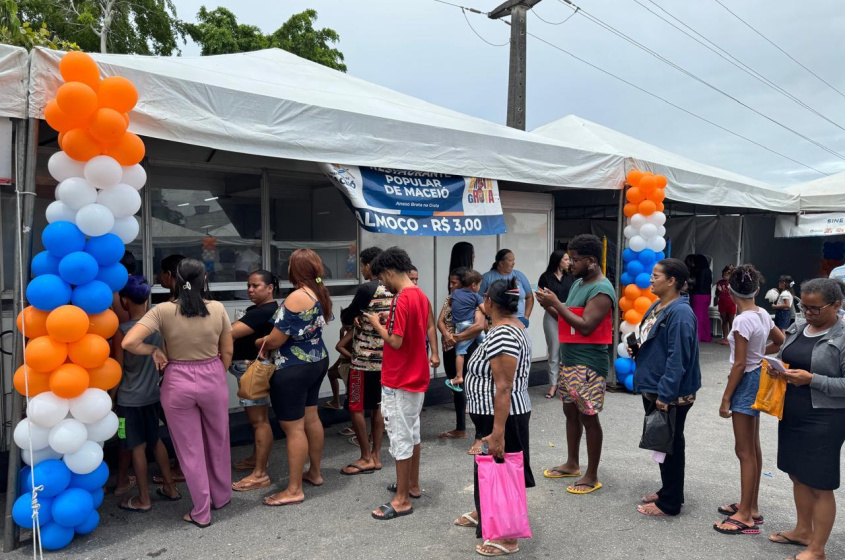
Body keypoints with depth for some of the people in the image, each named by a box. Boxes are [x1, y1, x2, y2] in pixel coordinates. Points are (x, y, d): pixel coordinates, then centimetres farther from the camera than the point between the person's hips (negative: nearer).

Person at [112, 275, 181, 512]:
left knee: (137, 447, 6)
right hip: (152, 394, 6)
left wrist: (112, 396, 1)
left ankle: (143, 499, 18)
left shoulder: (122, 331, -20)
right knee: (155, 441, 20)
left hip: (129, 398, -6)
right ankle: (170, 487, 28)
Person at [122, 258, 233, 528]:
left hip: (178, 383, -1)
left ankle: (201, 512, 21)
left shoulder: (163, 311, -12)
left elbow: (129, 342, -21)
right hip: (213, 379, 2)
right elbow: (227, 352, 0)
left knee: (190, 449, 12)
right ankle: (221, 496, 39)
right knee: (218, 441, 21)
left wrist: (154, 350, -4)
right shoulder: (218, 309, -8)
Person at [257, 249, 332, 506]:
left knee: (293, 427, -1)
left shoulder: (297, 297, -22)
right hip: (317, 361, 9)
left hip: (293, 369, -9)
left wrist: (256, 343, 2)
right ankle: (315, 472, 33)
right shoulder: (321, 294, 4)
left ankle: (294, 490, 9)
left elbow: (275, 340, -19)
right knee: (311, 418, 20)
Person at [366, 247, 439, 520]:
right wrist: (434, 354, 33)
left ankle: (402, 500, 8)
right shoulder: (421, 295, 8)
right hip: (417, 377, 10)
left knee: (400, 438, -1)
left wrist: (376, 323, -8)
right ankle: (413, 485, 33)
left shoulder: (401, 300, -22)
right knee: (412, 433, 20)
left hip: (399, 382, -10)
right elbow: (428, 326, 21)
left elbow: (395, 341, -24)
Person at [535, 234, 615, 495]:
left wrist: (556, 304, -21)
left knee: (588, 417, 0)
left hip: (589, 364, -9)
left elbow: (585, 326, -24)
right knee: (570, 411, 18)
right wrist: (550, 307, 0)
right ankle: (572, 464, 33)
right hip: (568, 360, 9)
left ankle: (592, 476, 12)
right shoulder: (577, 283, 12)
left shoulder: (602, 290, -17)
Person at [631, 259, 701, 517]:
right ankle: (667, 491, 34)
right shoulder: (657, 306, 9)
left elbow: (678, 358, -25)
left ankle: (670, 502, 17)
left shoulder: (680, 313, -21)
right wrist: (636, 348, 5)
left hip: (671, 395, -9)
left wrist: (665, 394, -24)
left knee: (671, 445, 4)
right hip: (652, 389, 9)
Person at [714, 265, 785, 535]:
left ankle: (746, 517, 7)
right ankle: (751, 507, 29)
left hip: (746, 382, -9)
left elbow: (740, 364, -20)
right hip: (758, 379, 9)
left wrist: (725, 399, -15)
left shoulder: (743, 320, -21)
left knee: (745, 451, -1)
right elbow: (781, 341, 19)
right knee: (753, 448, 17)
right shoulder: (763, 314, 3)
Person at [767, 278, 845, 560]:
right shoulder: (797, 328, 7)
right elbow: (785, 361, 16)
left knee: (820, 485, 4)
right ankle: (803, 530, 36)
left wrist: (812, 379, -24)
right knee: (797, 475, 18)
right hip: (791, 415, 7)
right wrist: (776, 371, -5)